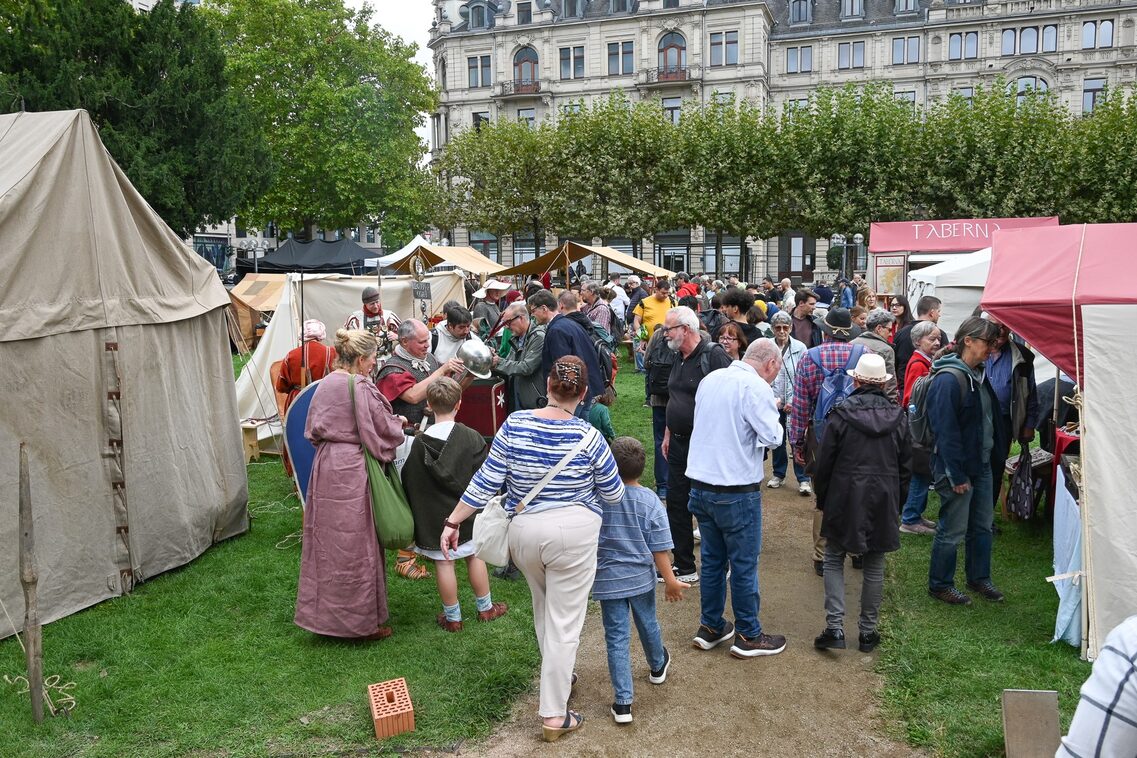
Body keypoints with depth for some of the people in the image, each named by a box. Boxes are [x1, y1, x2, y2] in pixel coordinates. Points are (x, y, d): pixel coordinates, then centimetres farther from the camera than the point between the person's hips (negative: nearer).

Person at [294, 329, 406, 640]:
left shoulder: (325, 384, 6)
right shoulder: (360, 387, -16)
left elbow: (313, 430, 15)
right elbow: (385, 431, -11)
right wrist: (398, 424, 9)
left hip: (325, 468, 7)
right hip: (352, 470, -7)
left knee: (327, 542, 16)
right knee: (357, 546, 3)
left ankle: (323, 612, 28)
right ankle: (361, 621, 14)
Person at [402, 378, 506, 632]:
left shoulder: (420, 442, -11)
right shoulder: (472, 438, -11)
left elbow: (410, 484, -4)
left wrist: (417, 513, 8)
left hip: (435, 516, -1)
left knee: (444, 563, 6)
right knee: (474, 555, 16)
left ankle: (452, 617, 17)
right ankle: (485, 607, 30)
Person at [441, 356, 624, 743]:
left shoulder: (514, 425, -8)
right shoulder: (588, 437, -12)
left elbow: (486, 480, -6)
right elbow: (613, 495, -2)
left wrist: (453, 521, 3)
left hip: (523, 532, 4)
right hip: (574, 534, -3)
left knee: (543, 607, 28)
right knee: (564, 623, 6)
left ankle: (555, 674, 48)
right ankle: (554, 716, 13)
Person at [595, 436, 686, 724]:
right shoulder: (650, 501, -12)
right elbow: (659, 547, -11)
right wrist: (670, 580, -3)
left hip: (608, 580, -1)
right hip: (642, 578, 1)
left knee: (617, 638, 3)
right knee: (648, 624, 24)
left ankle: (623, 702, 2)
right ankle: (658, 667, 51)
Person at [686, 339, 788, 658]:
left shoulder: (710, 379, 8)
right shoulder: (756, 387, -15)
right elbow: (772, 437, -17)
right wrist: (771, 411, 1)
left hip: (700, 485, 7)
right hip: (736, 492, -7)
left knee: (712, 559, 17)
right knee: (744, 564, 6)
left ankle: (710, 628, 27)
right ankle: (748, 636, 18)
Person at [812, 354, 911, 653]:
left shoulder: (842, 414, -10)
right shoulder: (897, 417, 1)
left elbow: (824, 462, -6)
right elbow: (906, 466, 8)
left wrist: (822, 500, 6)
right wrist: (896, 502, 17)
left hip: (845, 499, -3)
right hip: (884, 502, 3)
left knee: (834, 559, 9)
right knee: (874, 566, 11)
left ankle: (835, 627, 0)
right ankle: (868, 631, 18)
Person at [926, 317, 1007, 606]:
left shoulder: (978, 375, 9)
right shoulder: (949, 379, -21)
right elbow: (946, 430, -23)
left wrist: (993, 454, 11)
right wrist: (957, 475, -21)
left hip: (981, 464, 9)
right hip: (957, 468, -9)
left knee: (982, 525, 19)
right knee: (952, 530, 2)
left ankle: (979, 578, 34)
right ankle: (940, 585, 17)